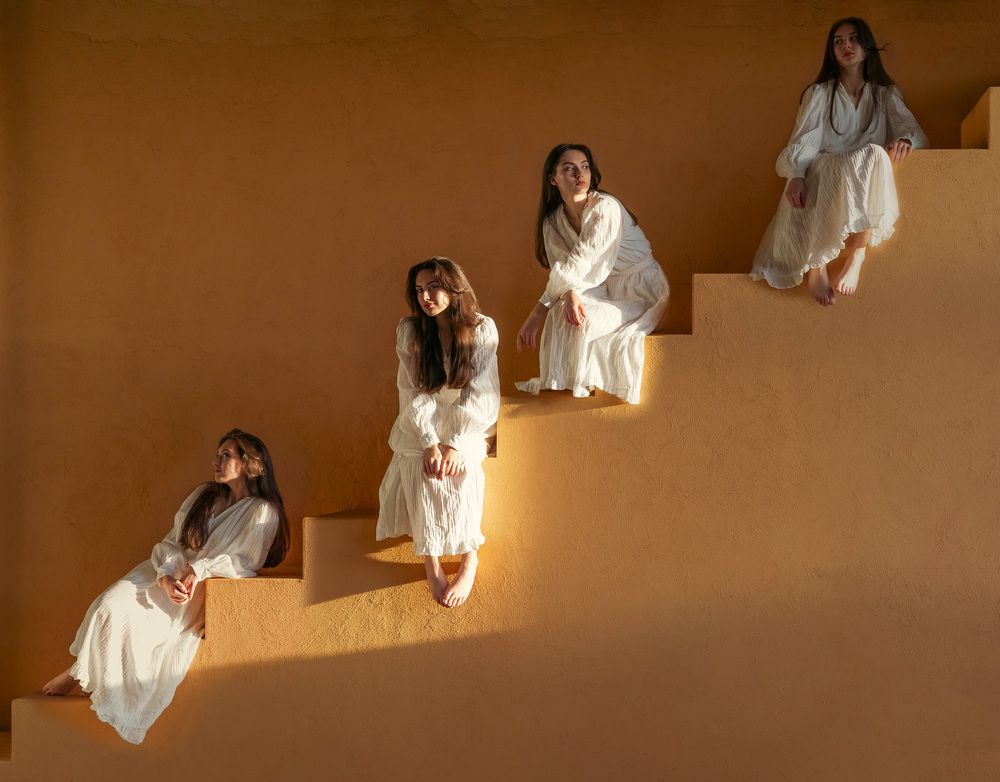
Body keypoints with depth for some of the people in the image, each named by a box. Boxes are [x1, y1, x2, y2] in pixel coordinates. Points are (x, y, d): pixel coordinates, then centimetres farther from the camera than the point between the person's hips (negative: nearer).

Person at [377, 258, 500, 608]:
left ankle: (469, 562, -16)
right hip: (420, 427, 1)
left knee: (460, 474, -28)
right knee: (423, 476, -27)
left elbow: (481, 395, -11)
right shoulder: (410, 330, -5)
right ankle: (432, 564, -18)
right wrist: (430, 444, -20)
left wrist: (455, 444, -21)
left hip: (465, 425, -1)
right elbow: (413, 392, -8)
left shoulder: (482, 329, -8)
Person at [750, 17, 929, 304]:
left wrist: (905, 140, -22)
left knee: (875, 154, -35)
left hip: (868, 185, 1)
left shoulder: (886, 94, 19)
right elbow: (803, 141, 1)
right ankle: (816, 263, -38)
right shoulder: (819, 93, 14)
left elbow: (912, 129, 6)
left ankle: (856, 251, -36)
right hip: (824, 174, -1)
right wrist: (796, 176, -21)